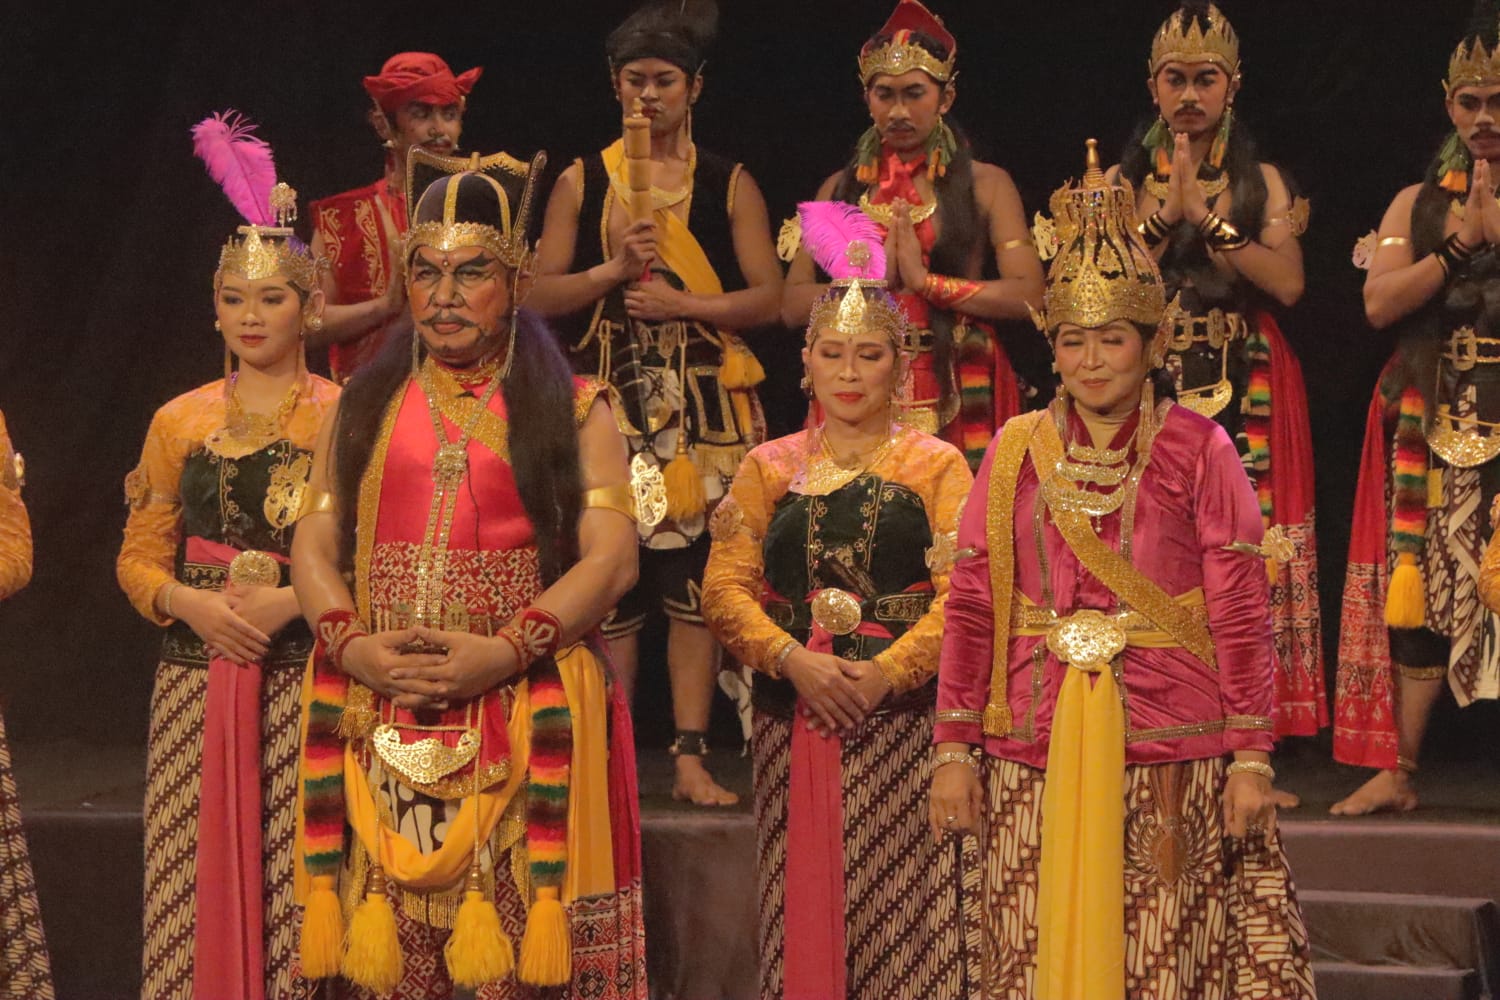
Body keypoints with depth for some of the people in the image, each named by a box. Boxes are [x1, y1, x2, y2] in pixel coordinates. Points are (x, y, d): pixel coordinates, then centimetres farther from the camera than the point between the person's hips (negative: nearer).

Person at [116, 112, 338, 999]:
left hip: (304, 678, -3)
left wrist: (291, 600, -15)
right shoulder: (181, 421, 11)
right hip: (197, 679, 3)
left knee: (294, 880, -8)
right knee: (197, 880, 0)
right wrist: (196, 605, -7)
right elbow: (139, 559, 12)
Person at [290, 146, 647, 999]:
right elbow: (314, 549, 11)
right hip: (380, 727, 3)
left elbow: (611, 557, -3)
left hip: (527, 719, -3)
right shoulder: (367, 406, 17)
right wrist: (352, 644, -9)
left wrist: (505, 648, -16)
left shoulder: (570, 409, 8)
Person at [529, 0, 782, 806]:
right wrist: (613, 270, -13)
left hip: (704, 407, 0)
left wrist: (682, 303, -12)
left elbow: (767, 296, 1)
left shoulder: (729, 185, 6)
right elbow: (541, 294, 3)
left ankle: (690, 756, 1)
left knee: (695, 579, -3)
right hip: (609, 405, 0)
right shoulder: (581, 183, 8)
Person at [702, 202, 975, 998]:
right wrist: (795, 659, -12)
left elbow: (962, 594, -4)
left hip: (902, 717, -2)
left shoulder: (935, 466, 6)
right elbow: (725, 587, 4)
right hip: (791, 721, 2)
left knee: (900, 905, -7)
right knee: (801, 902, 1)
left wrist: (885, 671, -17)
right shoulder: (769, 469, 13)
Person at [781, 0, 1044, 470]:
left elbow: (1028, 295, -7)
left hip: (960, 398, -2)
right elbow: (794, 305, 5)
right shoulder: (841, 189, 14)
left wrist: (927, 281, -10)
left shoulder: (985, 184, 6)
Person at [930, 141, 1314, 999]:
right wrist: (954, 749, 2)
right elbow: (970, 606, 7)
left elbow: (1241, 613, -1)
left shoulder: (1198, 452, 1)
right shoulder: (1016, 453, 8)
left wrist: (1251, 757, -5)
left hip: (1170, 754, -2)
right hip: (1034, 757, 2)